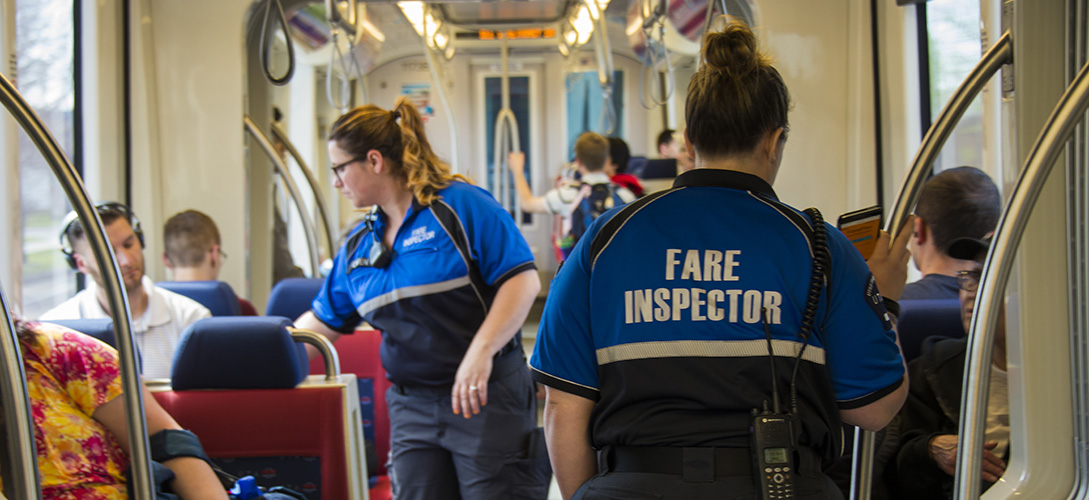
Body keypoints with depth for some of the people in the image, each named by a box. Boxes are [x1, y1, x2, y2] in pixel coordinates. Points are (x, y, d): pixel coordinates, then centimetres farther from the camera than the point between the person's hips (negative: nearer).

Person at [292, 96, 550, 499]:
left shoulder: (460, 205, -8)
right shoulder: (359, 246, 14)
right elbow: (323, 321, 24)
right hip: (411, 407, 6)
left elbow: (523, 279, -14)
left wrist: (480, 353, -22)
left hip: (485, 397, -6)